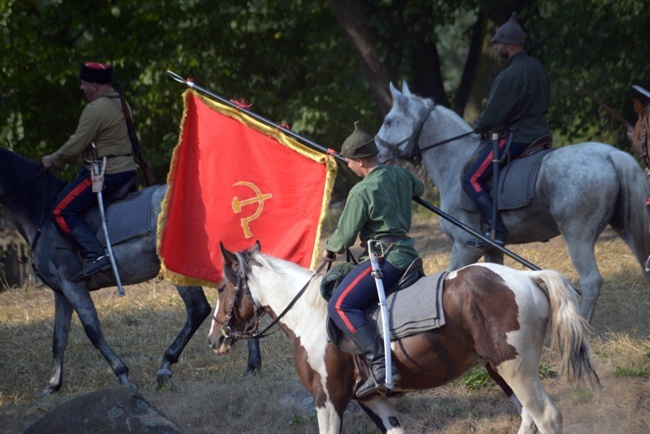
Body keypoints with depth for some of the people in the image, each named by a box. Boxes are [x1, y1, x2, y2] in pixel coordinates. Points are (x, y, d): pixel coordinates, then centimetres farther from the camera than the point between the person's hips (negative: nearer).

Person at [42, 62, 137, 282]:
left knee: (62, 211, -10)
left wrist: (53, 160, -1)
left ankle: (95, 256, -24)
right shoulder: (121, 104, 14)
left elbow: (76, 146, -17)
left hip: (105, 173, -10)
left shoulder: (96, 109, -17)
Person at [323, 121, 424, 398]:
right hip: (407, 251, 10)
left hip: (385, 256, -10)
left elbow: (345, 236, -8)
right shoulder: (401, 175, 11)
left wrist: (330, 250, 12)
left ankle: (381, 364, -31)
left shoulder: (362, 192, -13)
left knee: (340, 306, -19)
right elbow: (418, 188, 36)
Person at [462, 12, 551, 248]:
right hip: (541, 131, 9)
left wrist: (479, 125, 4)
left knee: (472, 179, -4)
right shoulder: (538, 69, 6)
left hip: (515, 139, -9)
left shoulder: (508, 76, -21)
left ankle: (495, 231, -14)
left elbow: (492, 115, -17)